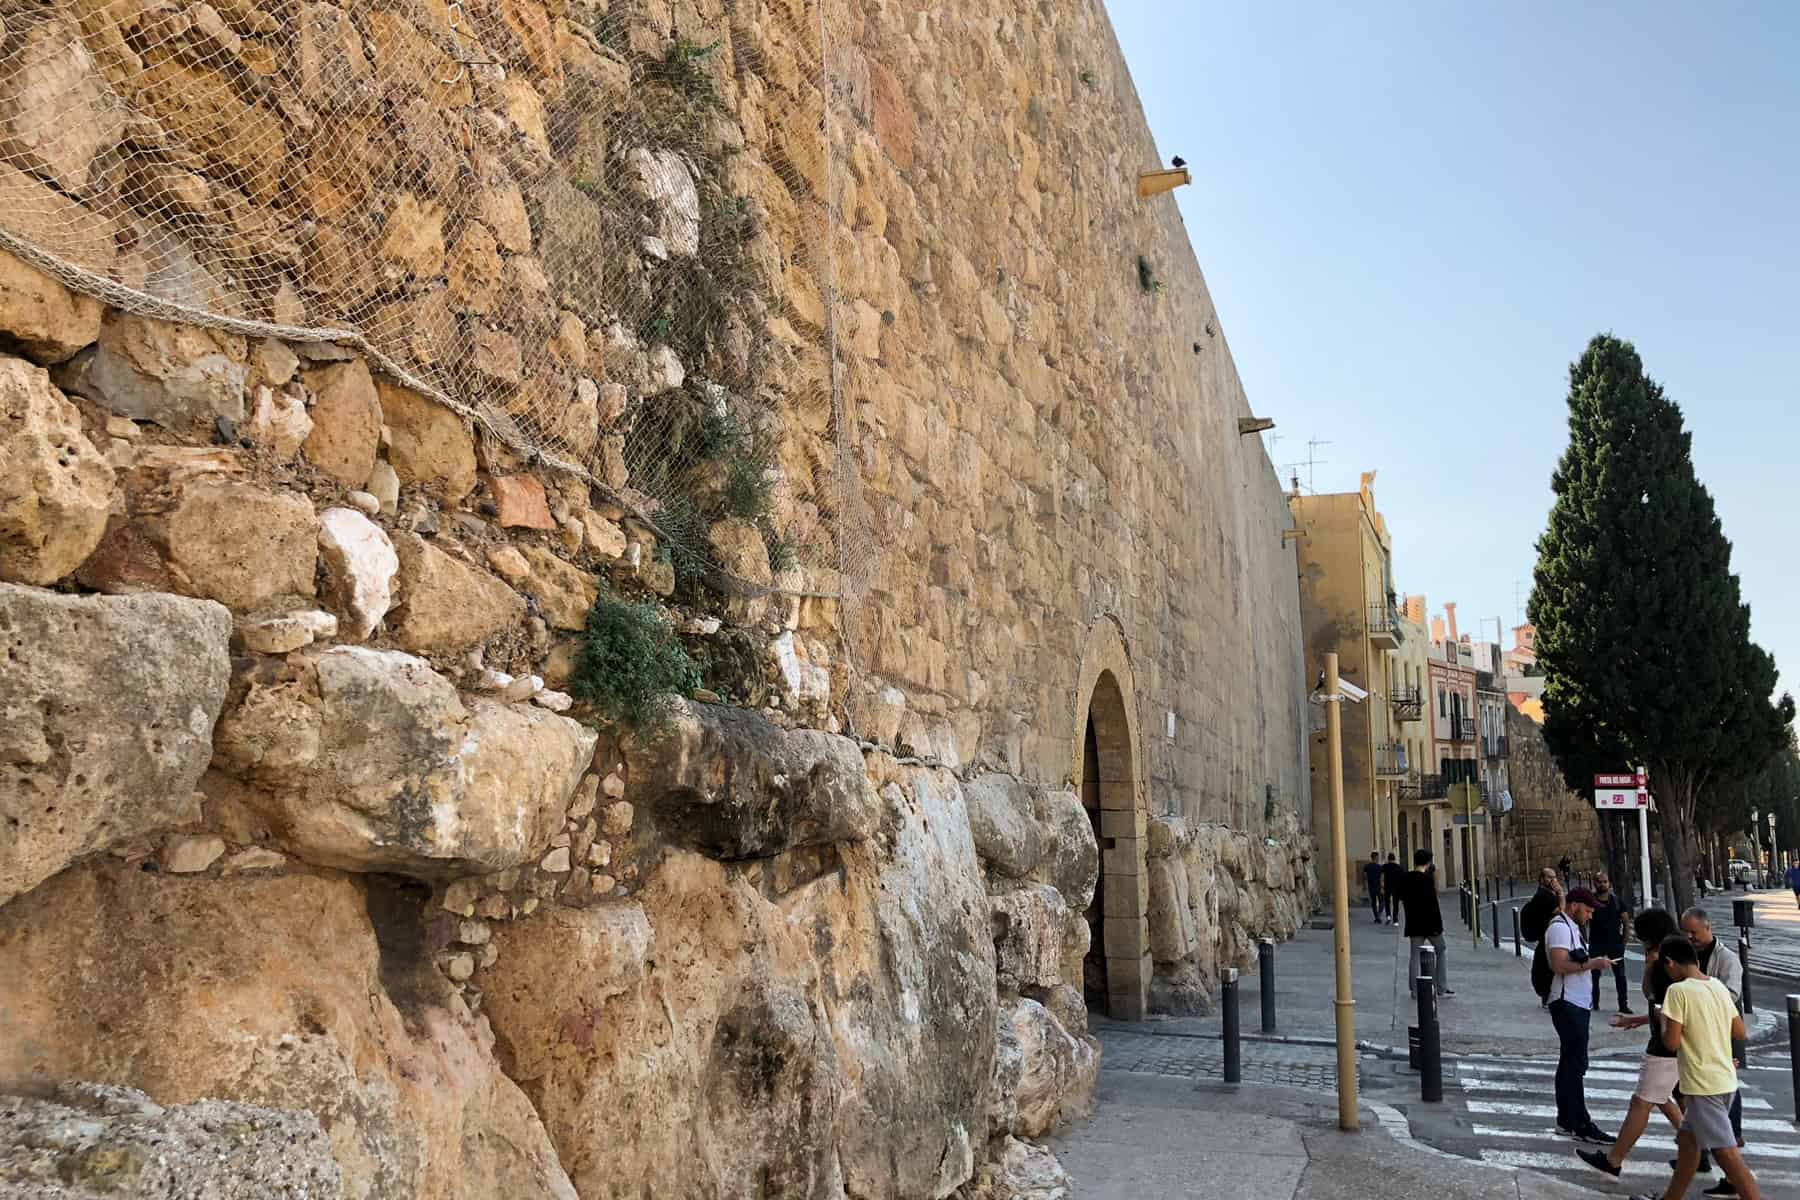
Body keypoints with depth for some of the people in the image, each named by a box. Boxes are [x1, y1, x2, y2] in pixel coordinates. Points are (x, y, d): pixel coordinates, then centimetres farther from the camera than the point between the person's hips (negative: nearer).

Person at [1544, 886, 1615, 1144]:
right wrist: (1591, 963, -19)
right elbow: (1558, 965, -23)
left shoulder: (1572, 928, 19)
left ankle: (1566, 1120, 20)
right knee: (1575, 1064, -9)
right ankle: (1581, 1125, -7)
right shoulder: (1560, 928, -14)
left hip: (1578, 1004, 11)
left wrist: (1594, 962, 9)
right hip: (1568, 1004, -11)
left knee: (1569, 1063, 13)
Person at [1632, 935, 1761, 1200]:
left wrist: (1663, 1020, 0)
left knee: (1726, 1152, -5)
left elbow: (1671, 1042, -18)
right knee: (1688, 1139, 19)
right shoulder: (1718, 986, 6)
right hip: (1725, 1079, 9)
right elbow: (1739, 1032, 13)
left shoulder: (1678, 990, -16)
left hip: (1703, 1084, -9)